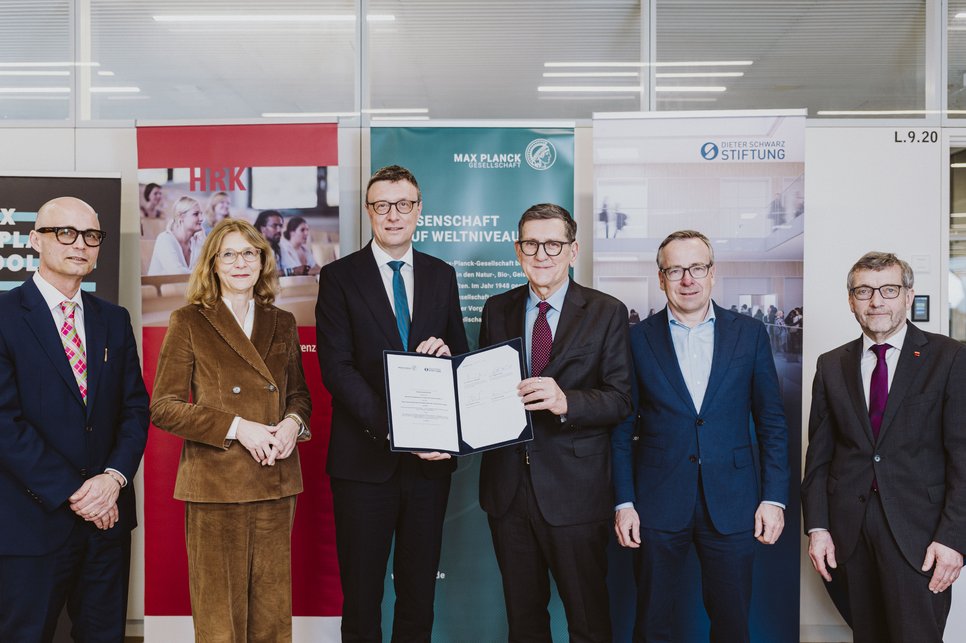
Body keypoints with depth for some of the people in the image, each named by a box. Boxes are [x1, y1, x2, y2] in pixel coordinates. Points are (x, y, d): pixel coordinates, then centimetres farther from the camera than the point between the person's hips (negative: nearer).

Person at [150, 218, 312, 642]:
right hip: (216, 483, -4)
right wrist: (236, 426, -15)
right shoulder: (189, 322, -1)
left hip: (276, 482, 4)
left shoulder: (282, 324, 11)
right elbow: (163, 407, -5)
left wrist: (293, 422, -4)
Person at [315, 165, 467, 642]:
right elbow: (336, 369, -11)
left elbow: (462, 358, 13)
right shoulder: (340, 277, -2)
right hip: (366, 460, -3)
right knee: (361, 595, 9)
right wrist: (392, 430, -21)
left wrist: (446, 351, -12)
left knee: (420, 590, 14)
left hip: (430, 459, 3)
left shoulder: (442, 276, 9)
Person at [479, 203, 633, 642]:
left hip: (574, 490, -3)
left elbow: (619, 399, -8)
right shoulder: (497, 310, 8)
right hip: (507, 486, 3)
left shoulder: (607, 313, -3)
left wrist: (565, 402, -27)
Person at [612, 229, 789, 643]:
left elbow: (772, 422, 5)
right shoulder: (638, 339, 1)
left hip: (732, 503, 1)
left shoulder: (749, 334, 4)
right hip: (657, 505, 0)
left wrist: (774, 498, -2)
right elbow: (623, 428, 3)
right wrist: (624, 502, -3)